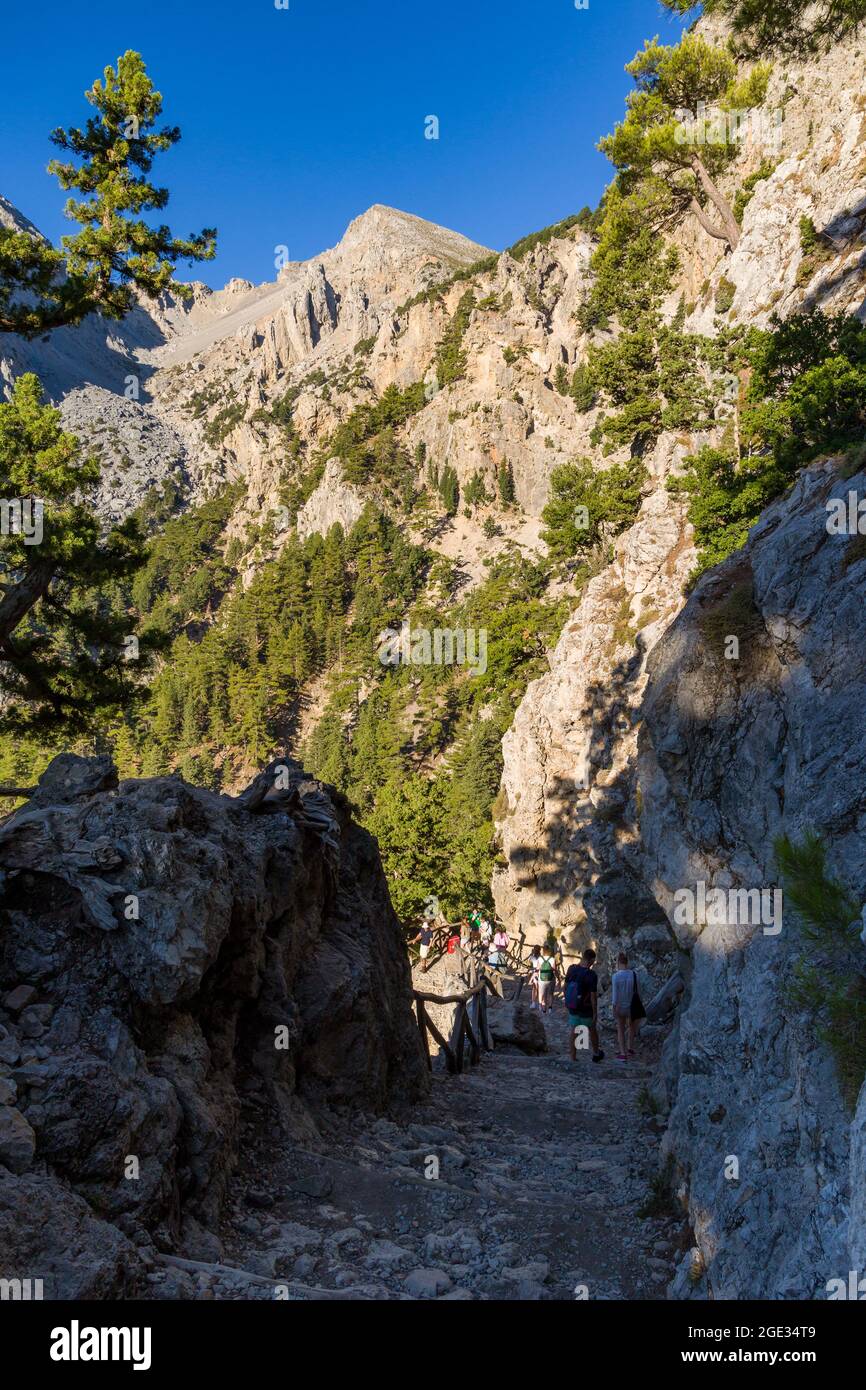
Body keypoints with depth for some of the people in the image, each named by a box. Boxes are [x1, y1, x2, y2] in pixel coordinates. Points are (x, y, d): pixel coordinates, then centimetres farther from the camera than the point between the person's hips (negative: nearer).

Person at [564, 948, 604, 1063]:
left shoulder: (571, 969, -8)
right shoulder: (591, 975, -25)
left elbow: (566, 986, 4)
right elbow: (593, 996, -21)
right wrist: (595, 1013, -10)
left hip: (572, 1007, 4)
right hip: (585, 1009, -4)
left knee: (573, 1030, 15)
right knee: (592, 1029, 19)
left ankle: (572, 1057, 18)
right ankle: (596, 1054, 38)